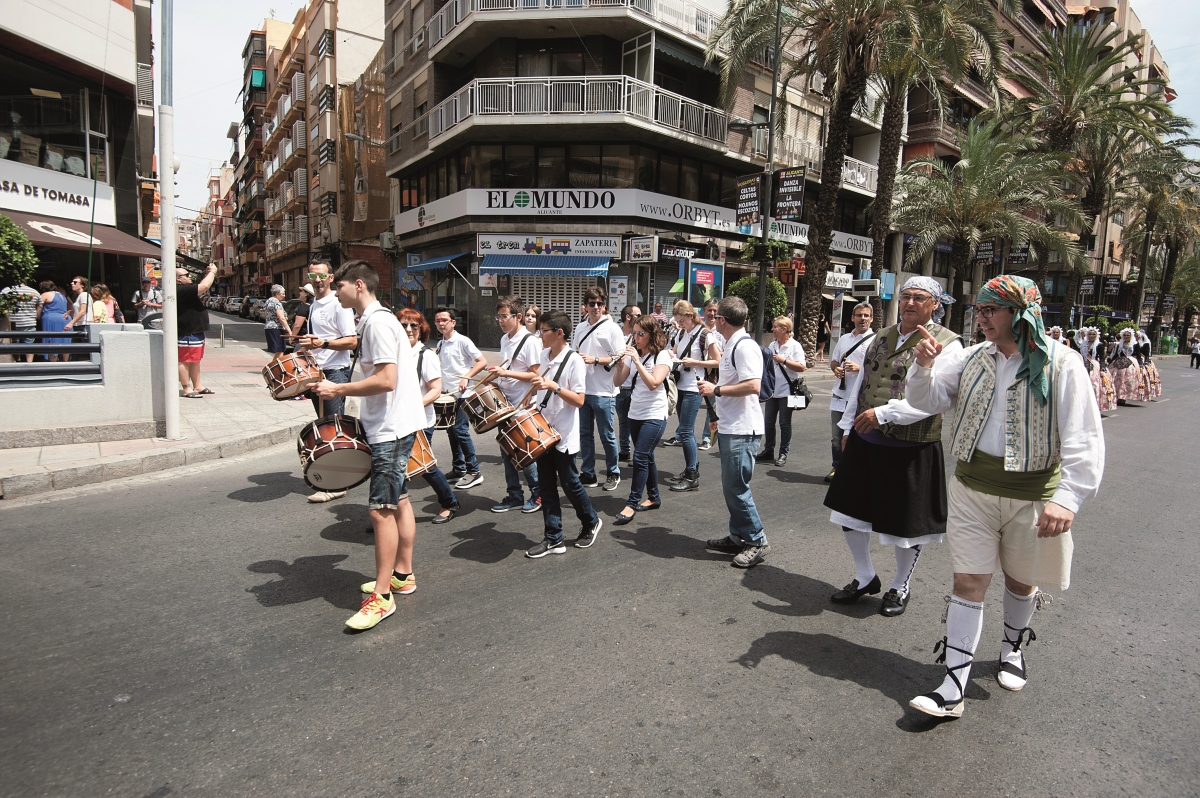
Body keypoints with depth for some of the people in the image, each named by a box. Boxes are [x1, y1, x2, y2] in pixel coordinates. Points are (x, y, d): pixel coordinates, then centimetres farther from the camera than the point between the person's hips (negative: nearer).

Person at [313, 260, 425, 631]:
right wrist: (341, 389, 14)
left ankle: (382, 596, 2)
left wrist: (339, 389, -18)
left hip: (391, 429, -11)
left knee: (381, 509, -7)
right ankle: (403, 574, 30)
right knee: (398, 501, 17)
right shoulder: (376, 320, 15)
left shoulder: (377, 322, -17)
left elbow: (387, 380, -26)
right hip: (395, 424, 11)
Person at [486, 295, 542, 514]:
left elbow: (535, 374, -17)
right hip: (505, 403, 8)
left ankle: (538, 493, 17)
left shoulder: (530, 341, -14)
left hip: (523, 406, -8)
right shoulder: (504, 339, 10)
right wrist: (497, 373, 5)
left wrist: (506, 373, -23)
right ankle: (515, 496, 21)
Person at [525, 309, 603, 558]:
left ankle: (591, 523, 30)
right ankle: (553, 539, 17)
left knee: (569, 483, 6)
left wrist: (553, 386, -29)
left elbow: (579, 400, -21)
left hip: (563, 435, -7)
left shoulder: (574, 361, -16)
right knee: (546, 486, 9)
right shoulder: (544, 356, 7)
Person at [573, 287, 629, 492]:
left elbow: (620, 358, -12)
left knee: (607, 435, 5)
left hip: (603, 392, -5)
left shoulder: (612, 328, -7)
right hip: (581, 389, 6)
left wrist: (595, 360, -20)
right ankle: (588, 474, 22)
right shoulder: (580, 328, 11)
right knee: (585, 433, 11)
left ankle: (613, 473, 21)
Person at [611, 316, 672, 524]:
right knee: (646, 457, 14)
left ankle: (632, 503, -4)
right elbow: (617, 381, 2)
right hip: (634, 413, 6)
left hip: (654, 415, -6)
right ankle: (654, 497, 27)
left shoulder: (662, 355, -10)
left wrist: (637, 361, -26)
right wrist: (619, 363, -15)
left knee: (640, 458, -11)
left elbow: (653, 383, -24)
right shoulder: (633, 353, 6)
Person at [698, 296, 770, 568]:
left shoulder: (745, 346, -16)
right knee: (730, 487, 16)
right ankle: (738, 538, 27)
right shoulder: (731, 346, 15)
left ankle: (757, 542, 8)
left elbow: (753, 386, -25)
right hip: (730, 427, 11)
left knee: (736, 487, -5)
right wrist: (720, 414, 24)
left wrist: (716, 390, -18)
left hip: (742, 430, -11)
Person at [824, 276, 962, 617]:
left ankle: (901, 587, 33)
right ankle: (865, 578, 33)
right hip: (864, 441, 6)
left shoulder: (946, 343, -9)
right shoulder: (882, 337, 11)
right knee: (849, 509, 12)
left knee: (905, 522, 9)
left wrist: (884, 413, -28)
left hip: (911, 448, -6)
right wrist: (848, 426, 15)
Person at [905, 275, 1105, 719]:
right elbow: (927, 401, 1)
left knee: (1021, 580, 19)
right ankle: (953, 689, 7)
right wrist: (924, 367, -19)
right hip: (973, 489, 2)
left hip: (1033, 495, -2)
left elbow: (1083, 438, -15)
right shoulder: (971, 359, 1)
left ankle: (1013, 647, 48)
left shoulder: (1060, 364, -10)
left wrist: (1068, 497, -25)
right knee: (968, 583, 2)